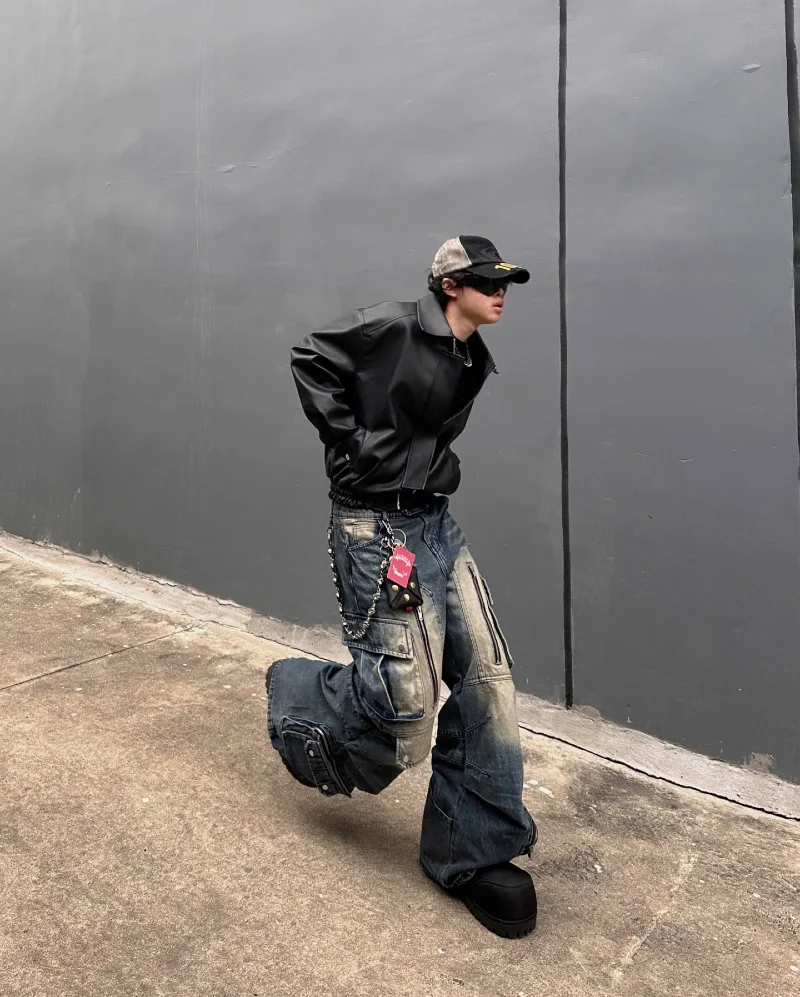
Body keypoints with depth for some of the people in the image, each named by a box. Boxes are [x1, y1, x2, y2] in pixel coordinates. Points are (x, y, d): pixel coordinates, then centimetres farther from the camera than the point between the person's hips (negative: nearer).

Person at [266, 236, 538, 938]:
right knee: (407, 701, -8)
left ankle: (474, 853, 18)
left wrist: (432, 465, 8)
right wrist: (348, 440, -11)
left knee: (489, 681, 3)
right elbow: (312, 359, -6)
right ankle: (296, 696, 25)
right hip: (378, 528, -8)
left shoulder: (475, 362, 14)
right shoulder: (394, 327, -9)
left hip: (438, 523, 9)